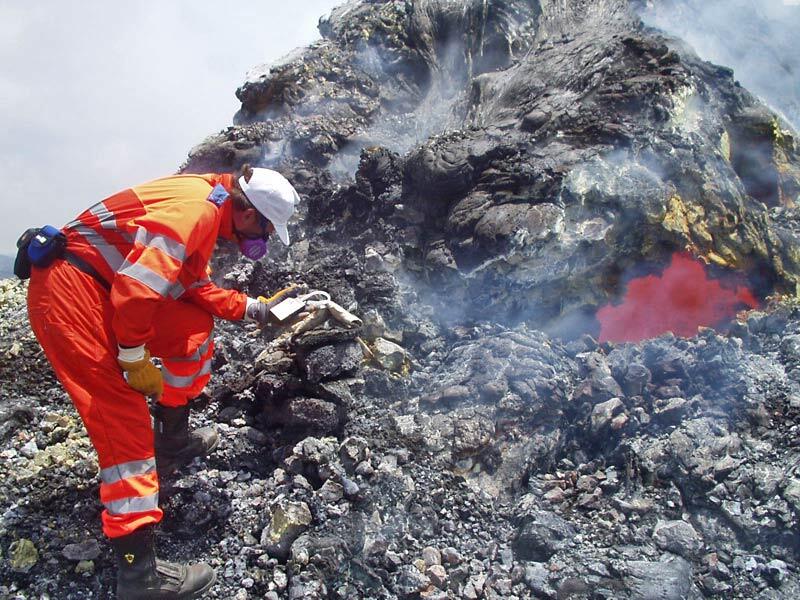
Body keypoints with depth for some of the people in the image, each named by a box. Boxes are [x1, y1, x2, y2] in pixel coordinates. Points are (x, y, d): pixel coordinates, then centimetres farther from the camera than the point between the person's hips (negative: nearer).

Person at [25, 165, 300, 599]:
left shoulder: (207, 209, 12)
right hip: (69, 291, -10)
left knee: (193, 328, 13)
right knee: (123, 417, -12)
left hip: (103, 287, 10)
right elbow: (135, 289, -27)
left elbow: (197, 289, 20)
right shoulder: (195, 208, -19)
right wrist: (135, 359, -16)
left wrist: (257, 308, 19)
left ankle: (171, 442, 27)